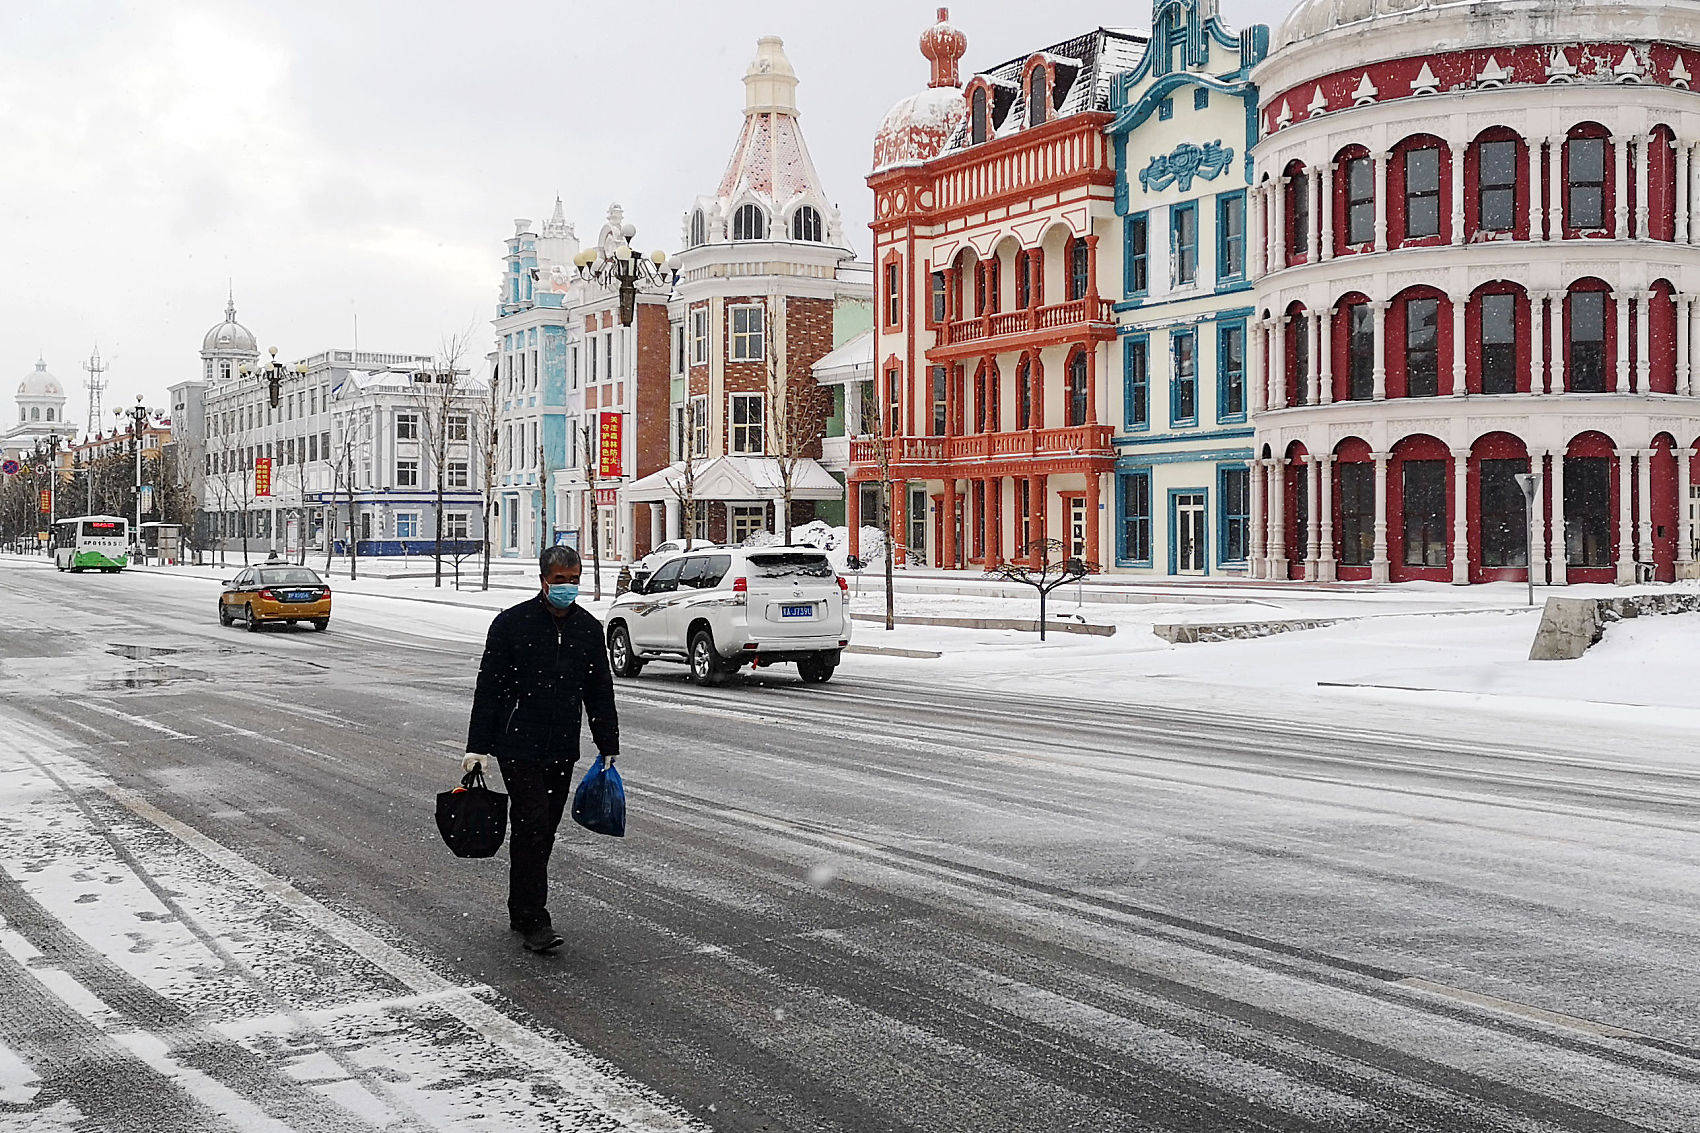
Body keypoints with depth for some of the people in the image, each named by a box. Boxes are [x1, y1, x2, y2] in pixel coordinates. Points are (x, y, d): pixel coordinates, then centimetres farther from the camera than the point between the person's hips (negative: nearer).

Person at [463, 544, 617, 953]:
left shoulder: (589, 628, 7)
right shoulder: (512, 623, -7)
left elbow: (600, 693, 15)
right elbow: (489, 688, -5)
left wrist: (608, 747, 15)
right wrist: (477, 747, -8)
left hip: (563, 751, 5)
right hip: (518, 746, -5)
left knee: (543, 832, 11)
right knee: (531, 827, -10)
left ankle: (521, 912, 23)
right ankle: (533, 921, -6)